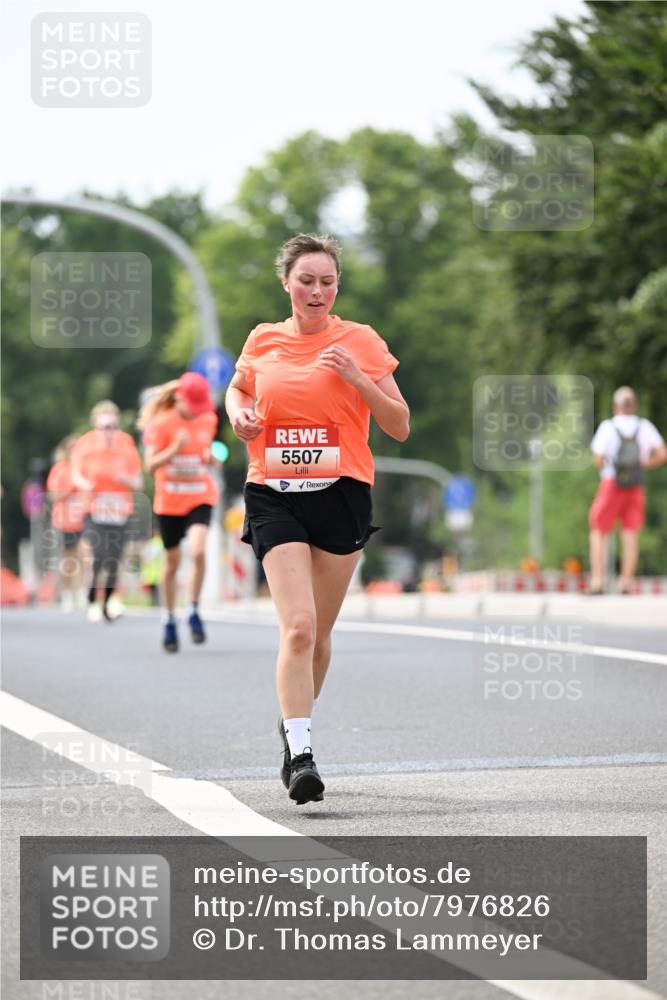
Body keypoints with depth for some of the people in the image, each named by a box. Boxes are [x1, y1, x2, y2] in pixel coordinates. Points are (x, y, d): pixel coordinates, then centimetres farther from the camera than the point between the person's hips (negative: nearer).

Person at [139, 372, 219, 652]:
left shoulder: (208, 420, 0)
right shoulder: (162, 424, -11)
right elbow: (150, 466, -15)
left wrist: (209, 458, -6)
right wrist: (174, 449, -30)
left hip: (201, 497, 1)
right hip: (169, 500, -1)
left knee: (198, 551, -22)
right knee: (172, 562, 8)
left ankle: (194, 612, -5)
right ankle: (169, 620, 25)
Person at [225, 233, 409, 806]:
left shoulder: (360, 341, 1)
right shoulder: (263, 341, 7)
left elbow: (399, 427, 1)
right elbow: (237, 389, 27)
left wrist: (357, 377, -13)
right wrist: (239, 414, 4)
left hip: (341, 494, 0)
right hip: (274, 496, 0)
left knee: (318, 633, 9)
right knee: (298, 627, -16)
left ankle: (295, 726, 34)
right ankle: (300, 754, -17)